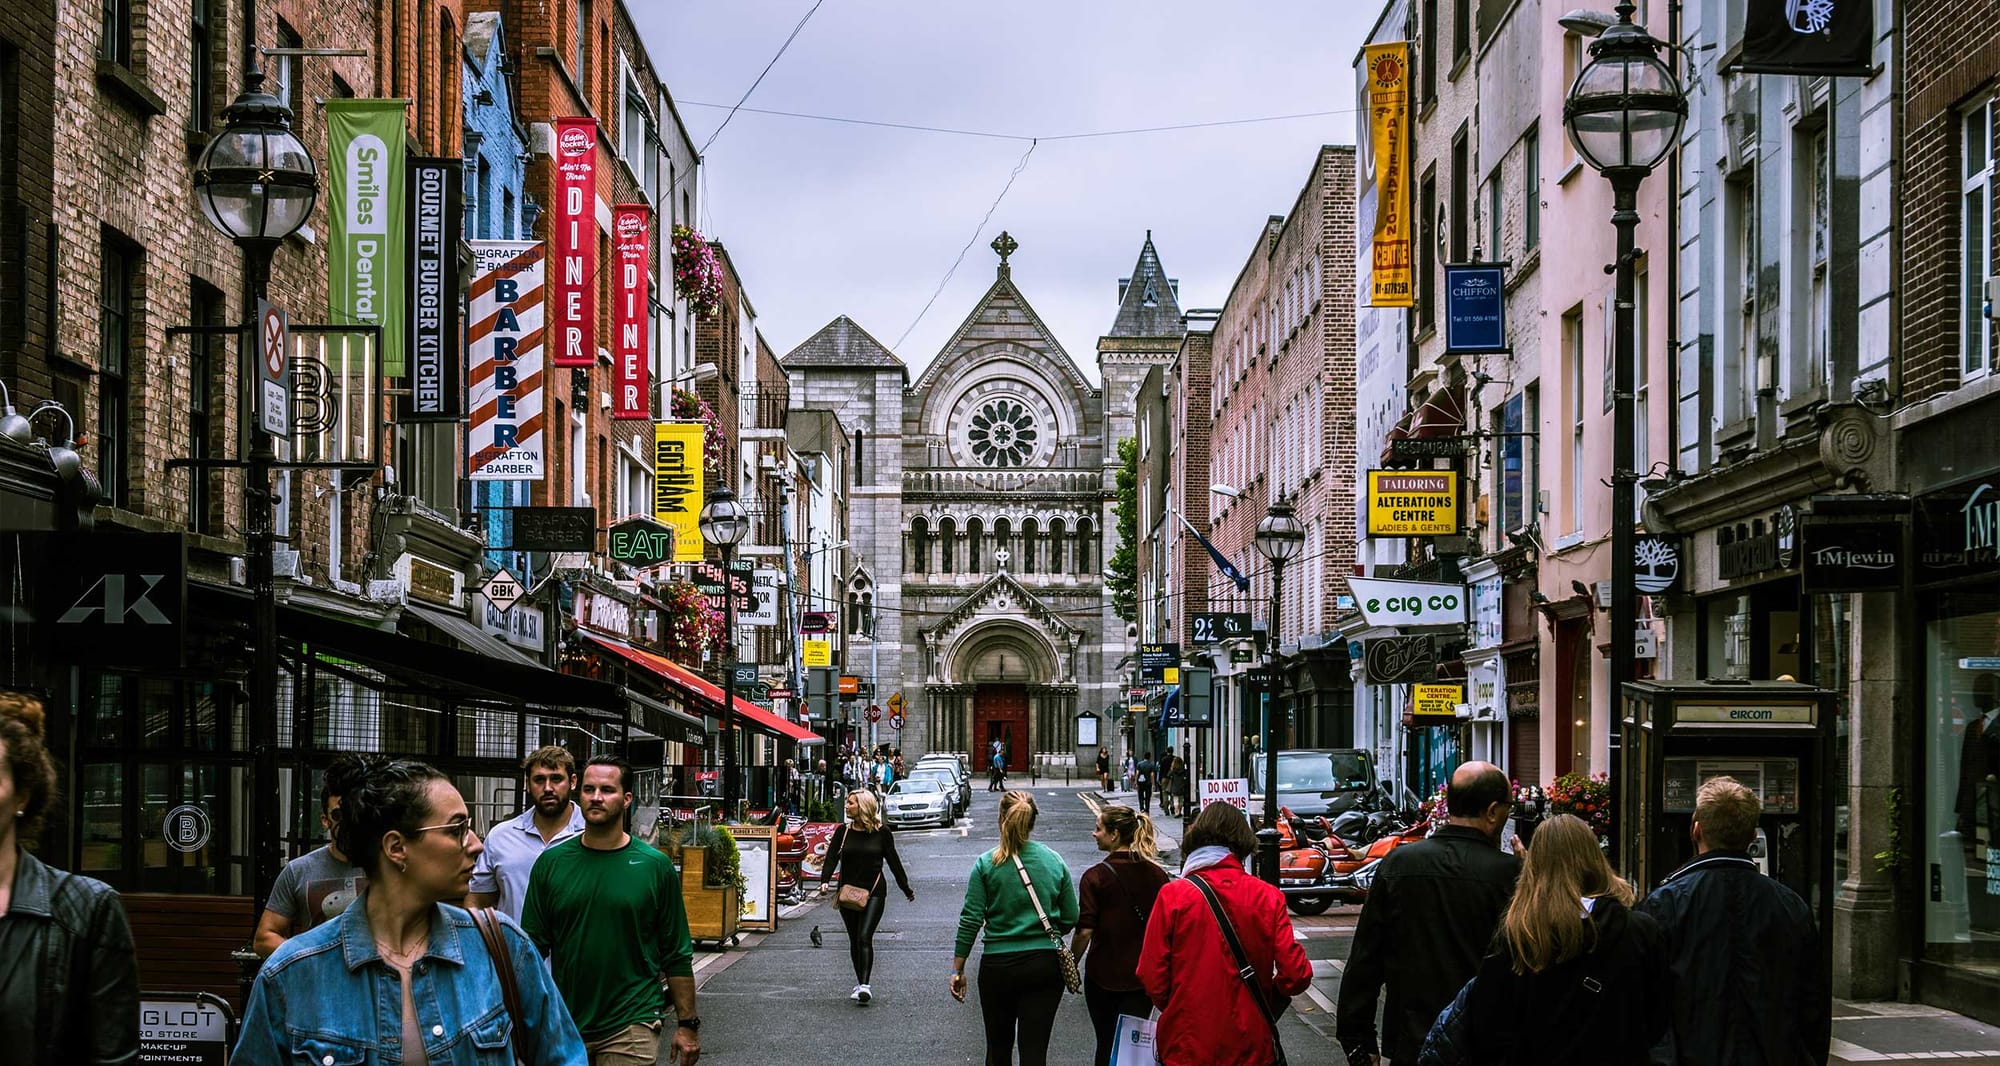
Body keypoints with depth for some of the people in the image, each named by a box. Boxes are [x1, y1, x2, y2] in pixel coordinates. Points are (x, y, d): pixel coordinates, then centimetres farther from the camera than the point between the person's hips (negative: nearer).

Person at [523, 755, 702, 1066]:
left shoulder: (655, 866, -2)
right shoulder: (552, 863, 3)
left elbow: (677, 956, 2)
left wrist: (687, 1024, -1)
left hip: (631, 1028, -2)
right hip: (564, 1026, 2)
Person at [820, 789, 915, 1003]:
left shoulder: (881, 833, -1)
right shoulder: (843, 832, 5)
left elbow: (894, 862, 7)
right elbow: (831, 857, -1)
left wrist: (907, 890, 14)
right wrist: (825, 880, -19)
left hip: (874, 892, -3)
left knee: (864, 938, -16)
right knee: (854, 940, 10)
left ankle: (864, 985, -21)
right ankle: (860, 984, 21)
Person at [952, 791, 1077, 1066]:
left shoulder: (986, 864, -5)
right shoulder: (1054, 861, 1)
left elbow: (970, 921, -7)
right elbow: (1070, 918, 6)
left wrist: (957, 970, 0)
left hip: (998, 966, -1)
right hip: (1046, 965, 1)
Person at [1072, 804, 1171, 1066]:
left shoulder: (1096, 877, -13)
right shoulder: (1157, 874, -1)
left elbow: (1085, 931, -15)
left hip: (1103, 976, -2)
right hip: (1143, 976, 3)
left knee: (1106, 1044, 12)